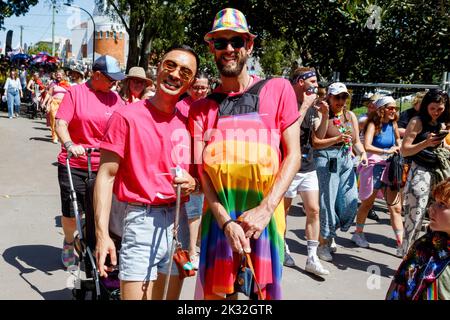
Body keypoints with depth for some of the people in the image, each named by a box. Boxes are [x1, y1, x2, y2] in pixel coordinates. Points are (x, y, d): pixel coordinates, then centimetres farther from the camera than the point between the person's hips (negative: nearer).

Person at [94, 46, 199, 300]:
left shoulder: (188, 122, 8)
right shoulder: (128, 116, -7)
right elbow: (106, 176, -8)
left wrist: (193, 183, -8)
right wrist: (102, 234, -15)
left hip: (178, 221, 5)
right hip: (142, 222, -5)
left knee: (171, 295, 17)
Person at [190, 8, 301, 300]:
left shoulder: (278, 89, 4)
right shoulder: (202, 107, 9)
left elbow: (293, 155, 0)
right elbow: (201, 168, 0)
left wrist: (265, 209, -12)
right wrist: (225, 221, -15)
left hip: (265, 216, -1)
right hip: (219, 217, 2)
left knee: (264, 288, 7)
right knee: (215, 291, 9)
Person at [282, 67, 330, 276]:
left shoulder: (312, 105, 10)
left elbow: (320, 135, 11)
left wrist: (325, 115, -5)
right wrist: (305, 105, -20)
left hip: (308, 166, 6)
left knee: (313, 210, 1)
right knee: (283, 210, 9)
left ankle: (312, 258, 6)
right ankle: (282, 248, 28)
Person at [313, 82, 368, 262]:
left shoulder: (350, 116, 15)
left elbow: (356, 141, 17)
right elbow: (315, 143, -12)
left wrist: (362, 153, -2)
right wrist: (337, 139, -22)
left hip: (346, 160, 6)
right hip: (326, 160, -6)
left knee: (351, 202, 2)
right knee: (328, 201, -3)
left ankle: (330, 235, 25)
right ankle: (324, 243, 12)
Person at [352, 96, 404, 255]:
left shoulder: (393, 124, 6)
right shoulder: (373, 124, -11)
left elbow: (398, 138, 27)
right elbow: (367, 146, -24)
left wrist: (399, 147, 8)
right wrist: (387, 151, -27)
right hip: (374, 166, -5)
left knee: (395, 206, -1)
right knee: (368, 203, 10)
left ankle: (401, 243, -1)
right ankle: (358, 233, 30)